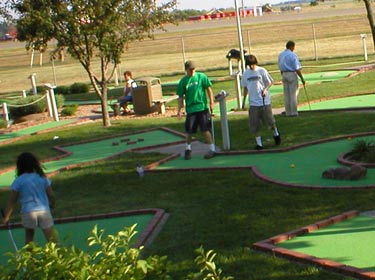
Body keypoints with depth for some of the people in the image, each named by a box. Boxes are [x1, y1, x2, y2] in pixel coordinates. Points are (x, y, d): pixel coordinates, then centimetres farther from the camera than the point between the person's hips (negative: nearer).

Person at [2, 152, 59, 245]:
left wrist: (6, 216, 7)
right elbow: (51, 195, 6)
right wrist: (52, 205, 26)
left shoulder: (19, 181, -2)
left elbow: (12, 200, 0)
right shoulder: (42, 177, 5)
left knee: (29, 236, 20)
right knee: (51, 238, 3)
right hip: (44, 210, 1)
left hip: (28, 212, -1)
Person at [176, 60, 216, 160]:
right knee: (189, 131, 7)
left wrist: (211, 102, -3)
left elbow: (209, 89, 3)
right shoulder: (183, 81, 4)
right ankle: (188, 149, 26)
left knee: (206, 130, -3)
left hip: (202, 107, -2)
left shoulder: (201, 76, -1)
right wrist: (179, 110, 3)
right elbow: (181, 97, 8)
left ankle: (212, 149, 5)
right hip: (190, 109, 2)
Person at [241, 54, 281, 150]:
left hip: (264, 100, -3)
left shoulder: (262, 71, -5)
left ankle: (276, 133, 35)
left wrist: (266, 89, -16)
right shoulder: (246, 73, 5)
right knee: (254, 124, -1)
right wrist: (244, 99, 14)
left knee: (270, 120, 6)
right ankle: (258, 142, 9)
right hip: (253, 102, 3)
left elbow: (270, 82, 2)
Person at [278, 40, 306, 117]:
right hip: (292, 74, -6)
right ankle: (294, 112, 1)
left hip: (284, 74, 6)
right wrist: (302, 79, -8)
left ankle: (288, 112, 12)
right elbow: (297, 69, -15)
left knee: (286, 95, 9)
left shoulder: (280, 55, 8)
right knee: (293, 94, -1)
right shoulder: (293, 55, -13)